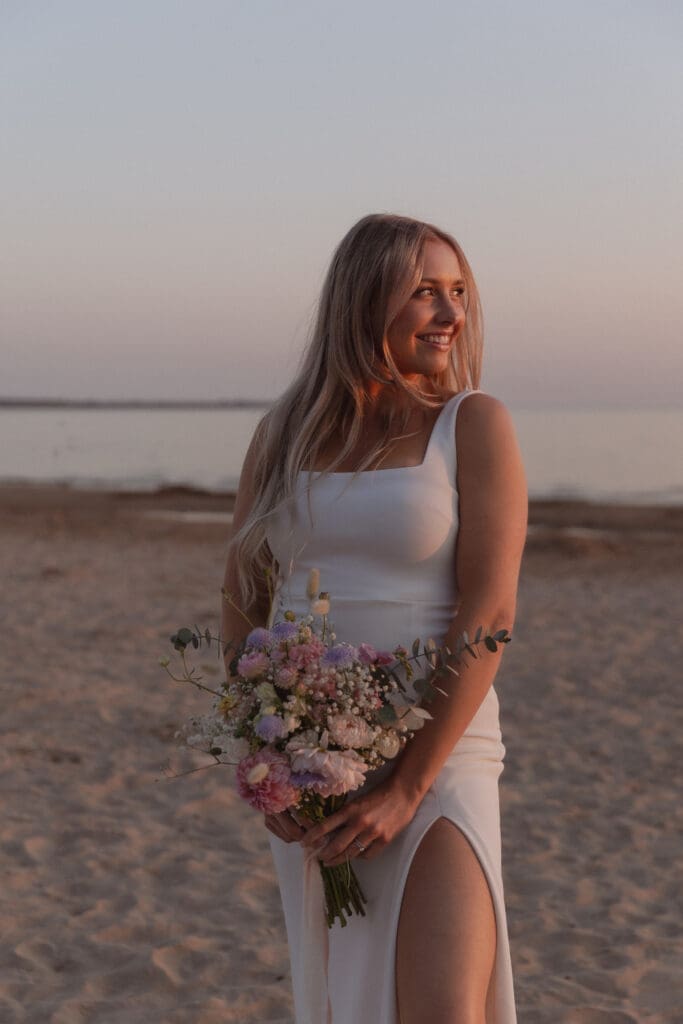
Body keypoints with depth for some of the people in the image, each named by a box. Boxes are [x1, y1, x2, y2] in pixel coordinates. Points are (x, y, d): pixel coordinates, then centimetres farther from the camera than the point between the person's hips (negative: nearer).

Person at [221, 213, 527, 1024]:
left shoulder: (475, 424, -4)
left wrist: (408, 786, -18)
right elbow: (241, 607, 7)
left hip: (437, 756, -4)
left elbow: (490, 614, -12)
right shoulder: (285, 435, 7)